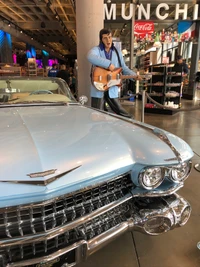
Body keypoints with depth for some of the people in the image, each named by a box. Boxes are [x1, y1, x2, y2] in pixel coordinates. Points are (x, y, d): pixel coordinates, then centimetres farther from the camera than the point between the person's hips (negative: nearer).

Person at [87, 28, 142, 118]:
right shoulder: (96, 50, -3)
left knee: (121, 113, 9)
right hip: (98, 89, -3)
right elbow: (90, 57, -27)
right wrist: (108, 64, -28)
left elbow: (123, 67, 16)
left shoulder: (117, 52, 13)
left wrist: (134, 75, -1)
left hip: (112, 89, 4)